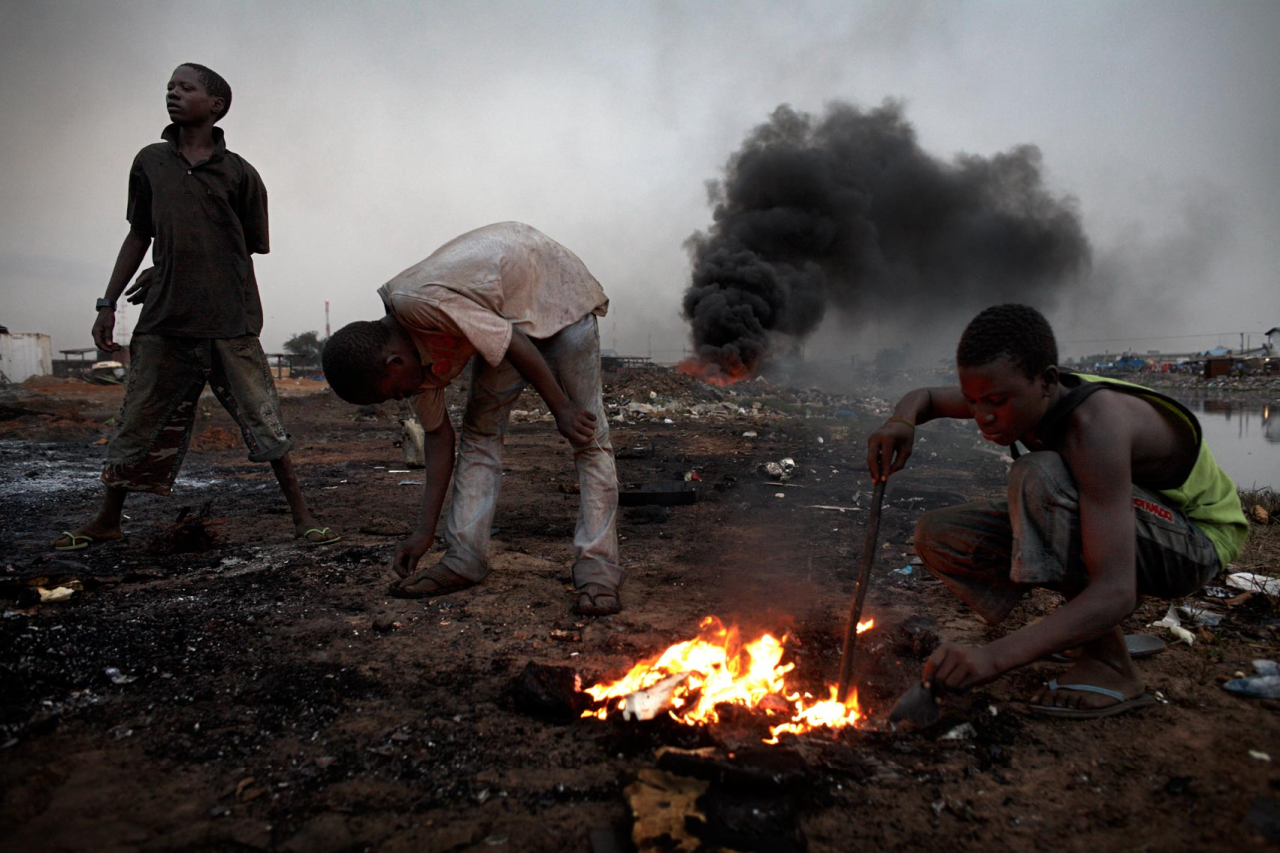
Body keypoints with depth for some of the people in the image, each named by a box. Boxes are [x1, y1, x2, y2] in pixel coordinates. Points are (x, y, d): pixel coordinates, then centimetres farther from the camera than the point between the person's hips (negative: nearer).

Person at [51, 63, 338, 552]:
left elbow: (248, 249, 6)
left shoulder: (239, 173, 3)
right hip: (164, 320, 3)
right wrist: (107, 302, 13)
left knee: (265, 423, -3)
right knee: (137, 424, 10)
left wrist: (165, 276, 5)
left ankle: (302, 517, 6)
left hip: (230, 322, -3)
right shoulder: (150, 162, 13)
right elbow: (139, 236, 17)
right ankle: (106, 522, 26)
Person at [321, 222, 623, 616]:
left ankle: (598, 569, -16)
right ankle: (464, 559, 3)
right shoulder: (413, 355, -5)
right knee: (479, 428, 0)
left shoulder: (418, 301, -32)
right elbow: (438, 433, 1)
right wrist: (425, 531, 3)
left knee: (587, 433, -14)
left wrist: (561, 408, -18)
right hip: (506, 311, 8)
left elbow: (514, 344, -27)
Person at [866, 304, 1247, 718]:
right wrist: (902, 422, -21)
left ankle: (1109, 662, -21)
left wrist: (994, 656, -50)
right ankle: (1089, 628, 3)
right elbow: (924, 397, 6)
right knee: (936, 534, -8)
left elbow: (1116, 593, -40)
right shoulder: (1014, 394, -13)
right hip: (1110, 527, 7)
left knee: (1039, 476, -36)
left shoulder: (1094, 423, -36)